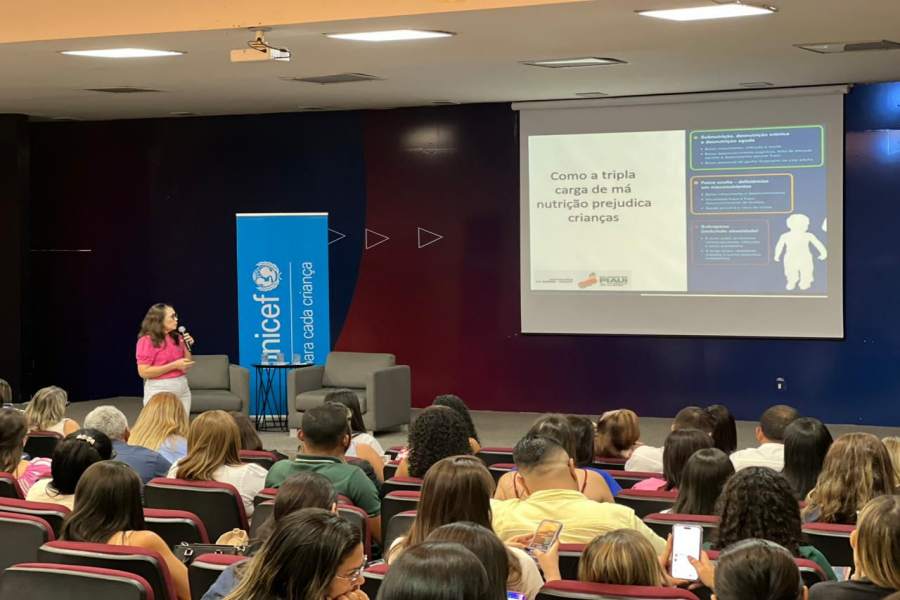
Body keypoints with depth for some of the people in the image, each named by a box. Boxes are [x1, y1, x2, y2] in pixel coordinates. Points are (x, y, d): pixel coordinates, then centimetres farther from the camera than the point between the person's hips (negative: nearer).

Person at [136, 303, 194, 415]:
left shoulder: (177, 338, 9)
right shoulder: (147, 340, -9)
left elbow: (186, 367, 14)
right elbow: (143, 372, -15)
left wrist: (188, 347, -2)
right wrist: (174, 365, -18)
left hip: (182, 389, 6)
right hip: (159, 391, -6)